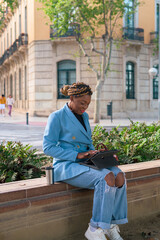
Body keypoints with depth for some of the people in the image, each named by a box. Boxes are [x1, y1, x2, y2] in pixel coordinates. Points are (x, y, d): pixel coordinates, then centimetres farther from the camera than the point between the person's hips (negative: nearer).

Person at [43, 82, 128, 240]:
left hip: (85, 162, 7)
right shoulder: (57, 117, -6)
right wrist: (77, 155, -19)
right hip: (67, 165, -7)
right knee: (106, 178, -31)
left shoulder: (84, 116, 16)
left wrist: (93, 153, 2)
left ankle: (111, 225, -11)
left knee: (119, 175, -19)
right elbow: (48, 147, -12)